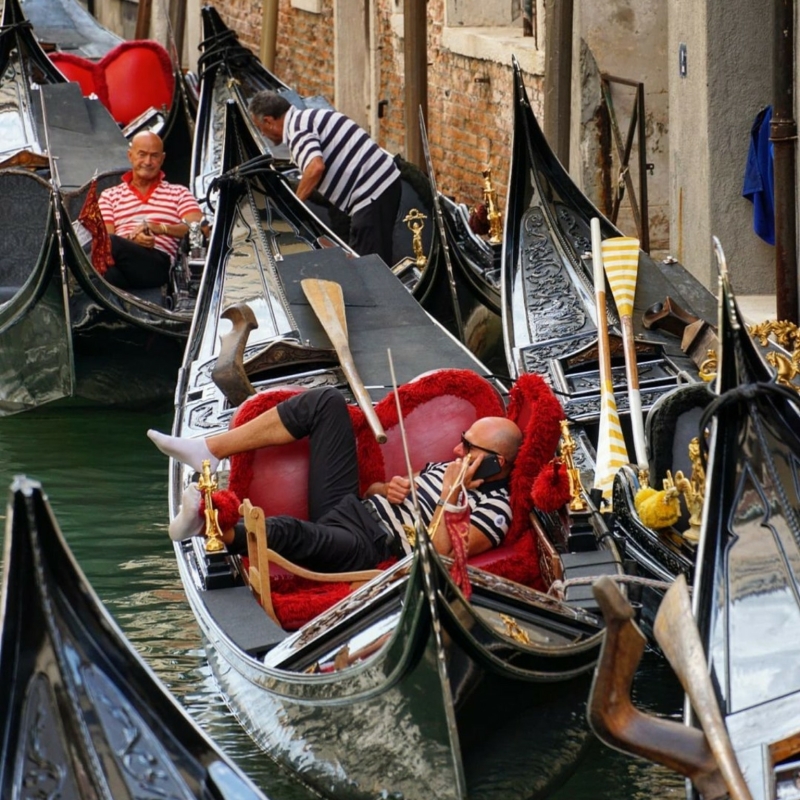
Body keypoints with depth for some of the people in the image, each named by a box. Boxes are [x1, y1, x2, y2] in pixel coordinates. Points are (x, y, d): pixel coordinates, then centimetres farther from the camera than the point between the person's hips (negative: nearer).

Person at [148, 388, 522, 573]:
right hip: (350, 506, 9)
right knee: (326, 402, -1)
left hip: (365, 548, -9)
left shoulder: (495, 509, -6)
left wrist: (450, 495, -21)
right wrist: (390, 489, 2)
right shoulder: (448, 467, 18)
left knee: (285, 531, -43)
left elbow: (441, 552, -21)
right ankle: (206, 450, -7)